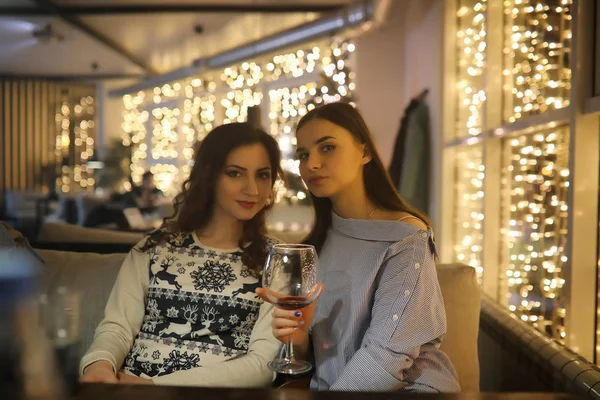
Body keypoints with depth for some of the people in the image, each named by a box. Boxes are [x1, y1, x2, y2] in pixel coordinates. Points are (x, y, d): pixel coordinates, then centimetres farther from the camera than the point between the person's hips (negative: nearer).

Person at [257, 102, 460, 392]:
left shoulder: (406, 237, -12)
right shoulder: (315, 245, 6)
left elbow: (387, 354, -19)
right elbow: (317, 352, 7)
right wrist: (299, 338, -12)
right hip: (330, 386, 3)